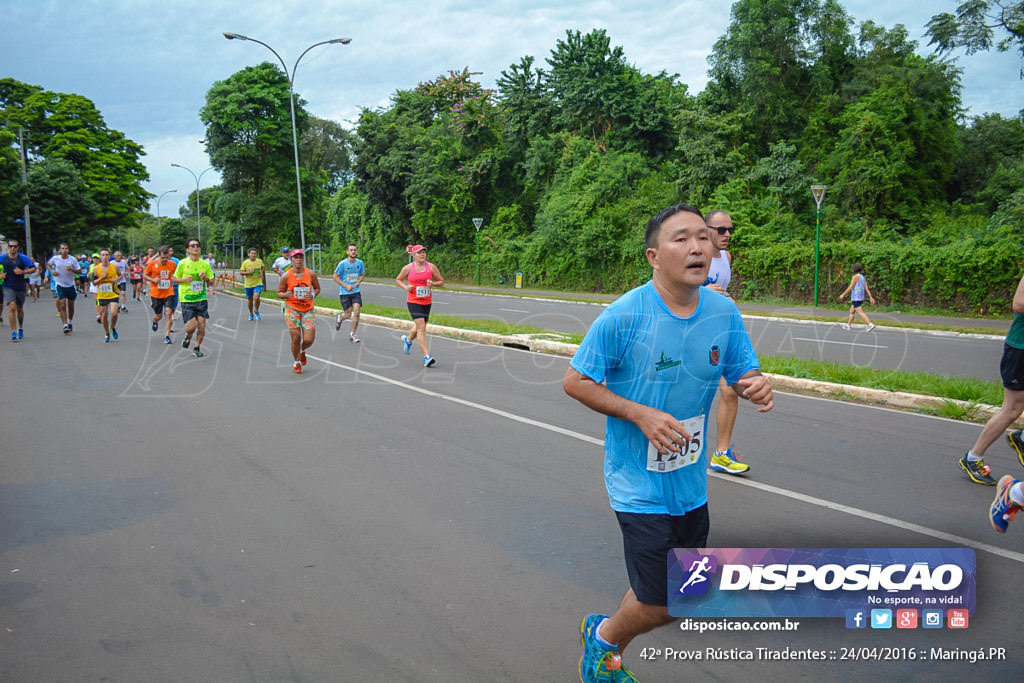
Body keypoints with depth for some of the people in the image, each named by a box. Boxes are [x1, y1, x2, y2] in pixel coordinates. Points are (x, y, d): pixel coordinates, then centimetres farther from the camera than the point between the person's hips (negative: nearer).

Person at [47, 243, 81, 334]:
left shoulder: (73, 259, -6)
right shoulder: (55, 258, -4)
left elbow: (79, 271, -5)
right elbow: (48, 264, 15)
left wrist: (71, 269, -23)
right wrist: (51, 270, -4)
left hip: (71, 284, 1)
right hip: (60, 285, -1)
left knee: (71, 306, 11)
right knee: (62, 305, -11)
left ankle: (70, 322, 33)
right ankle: (65, 325, -14)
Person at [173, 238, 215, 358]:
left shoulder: (205, 264, 4)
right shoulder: (182, 263, -3)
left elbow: (211, 282, 11)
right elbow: (175, 278, 7)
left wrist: (206, 278, -11)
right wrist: (184, 279, -13)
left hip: (201, 298, 3)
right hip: (187, 299, -2)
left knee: (202, 324, -2)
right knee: (192, 326, -10)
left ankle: (196, 348, 17)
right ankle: (188, 337, 26)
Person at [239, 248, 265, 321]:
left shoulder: (259, 261, 0)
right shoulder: (245, 262, -5)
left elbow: (263, 267, 20)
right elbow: (241, 272, -6)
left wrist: (262, 272, 2)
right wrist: (248, 272, -21)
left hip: (258, 283, -1)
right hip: (248, 284, 1)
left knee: (256, 297, -20)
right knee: (250, 300, 11)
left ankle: (256, 311, 6)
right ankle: (251, 314, 33)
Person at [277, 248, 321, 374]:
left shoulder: (311, 274, -3)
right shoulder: (286, 276, -6)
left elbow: (317, 288, 12)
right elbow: (279, 293, 2)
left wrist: (313, 295, -10)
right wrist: (286, 295, -20)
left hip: (308, 310, 1)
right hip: (292, 309, -1)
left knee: (309, 340, -6)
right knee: (296, 338, -5)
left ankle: (302, 351, 31)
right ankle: (297, 363, 19)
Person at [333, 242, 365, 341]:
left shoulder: (360, 263, 1)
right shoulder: (342, 263, -10)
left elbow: (362, 275, 17)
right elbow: (335, 277, -4)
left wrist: (358, 282, -3)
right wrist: (346, 286, -14)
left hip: (356, 291, 3)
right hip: (344, 292, -3)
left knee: (356, 312, -12)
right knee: (348, 315, -2)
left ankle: (352, 334, 3)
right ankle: (340, 317, 36)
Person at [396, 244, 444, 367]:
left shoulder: (431, 267, 0)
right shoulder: (408, 268, -2)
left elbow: (441, 281, 7)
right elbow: (398, 280, 13)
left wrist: (433, 284, -14)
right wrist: (405, 287, -7)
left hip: (427, 302, 3)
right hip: (413, 301, -3)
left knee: (420, 326, 16)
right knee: (421, 327, -15)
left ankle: (408, 340, 51)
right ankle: (426, 356, -17)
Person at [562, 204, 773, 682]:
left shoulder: (724, 312, -4)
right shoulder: (623, 316, -19)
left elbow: (742, 373, 8)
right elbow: (574, 381, -12)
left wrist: (756, 387, -16)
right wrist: (640, 414, -22)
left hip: (691, 480, 6)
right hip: (639, 482, -6)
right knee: (659, 608, -2)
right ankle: (603, 636, 32)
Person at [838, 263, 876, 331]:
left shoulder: (855, 277, -14)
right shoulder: (863, 277, 12)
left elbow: (850, 288, -17)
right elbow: (866, 288, 6)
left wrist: (843, 295, -10)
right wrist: (871, 297, 1)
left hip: (855, 298, -9)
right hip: (861, 298, 9)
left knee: (860, 313, -14)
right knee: (851, 311, 20)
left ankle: (870, 324, -26)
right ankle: (848, 325, 25)